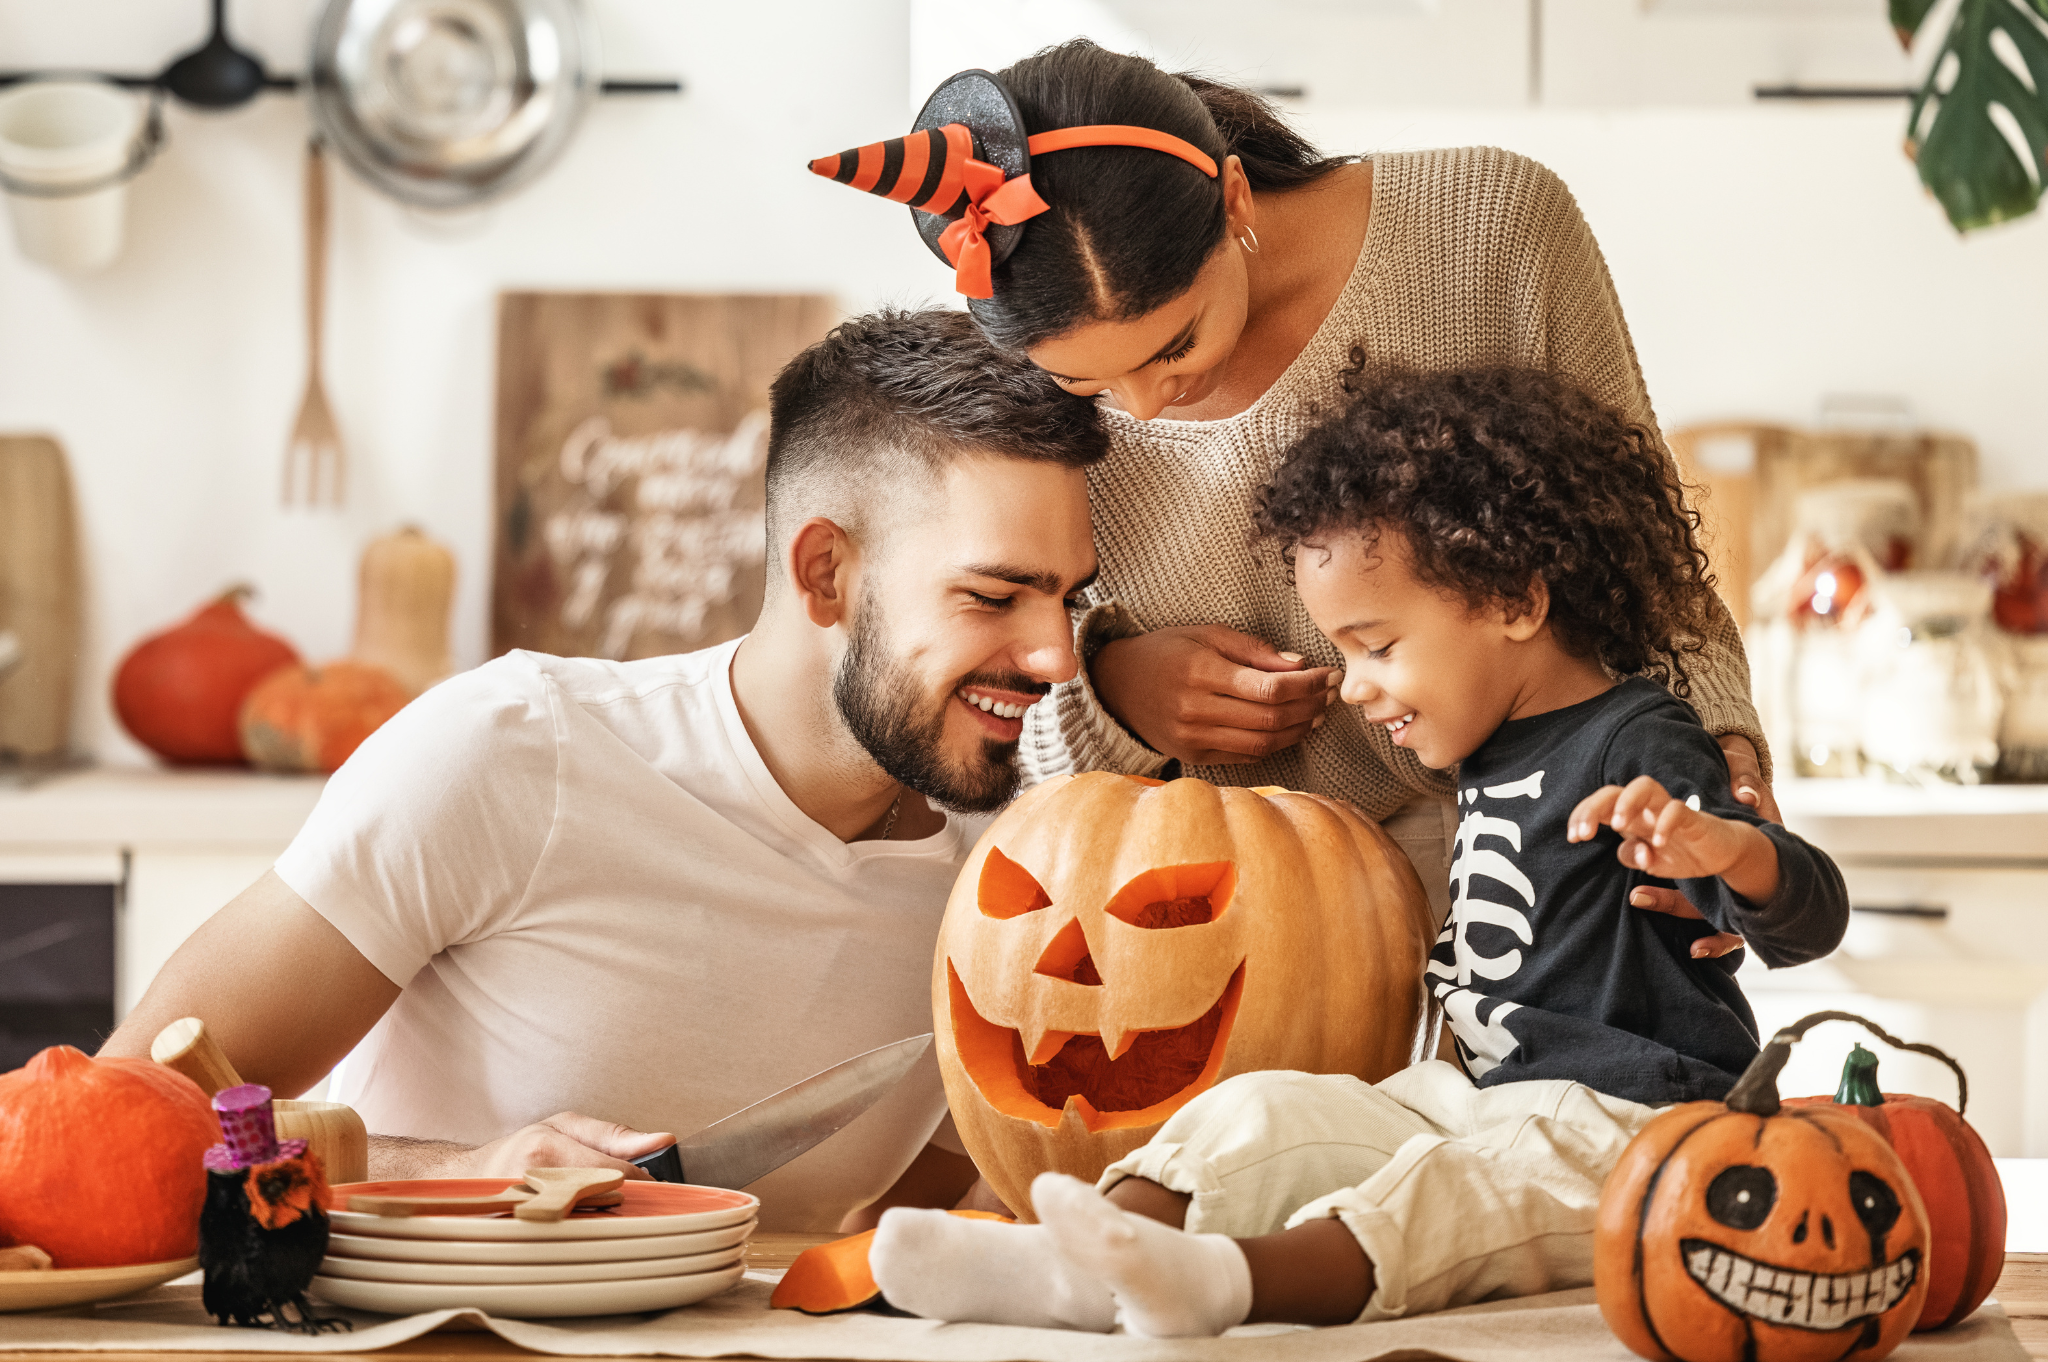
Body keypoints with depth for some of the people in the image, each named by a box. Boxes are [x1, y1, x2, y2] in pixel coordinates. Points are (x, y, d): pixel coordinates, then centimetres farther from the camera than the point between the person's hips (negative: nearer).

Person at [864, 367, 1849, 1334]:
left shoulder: (1637, 749, -11)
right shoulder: (1496, 753, 17)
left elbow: (1808, 925, -21)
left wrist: (1722, 846, -44)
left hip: (1624, 1125, -9)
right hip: (1481, 1096, 9)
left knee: (1448, 1191, -36)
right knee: (1265, 1113, -8)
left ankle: (1231, 1280, -64)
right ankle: (1061, 1268, -30)